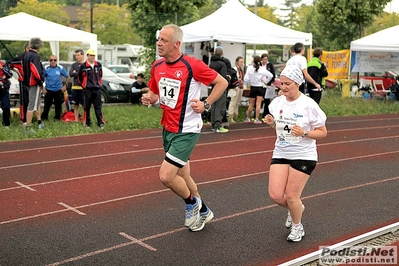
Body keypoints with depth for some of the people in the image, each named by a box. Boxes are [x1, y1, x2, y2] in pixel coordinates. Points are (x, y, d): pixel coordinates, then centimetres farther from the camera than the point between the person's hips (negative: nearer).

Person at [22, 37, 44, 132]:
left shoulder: (25, 56, 10)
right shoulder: (35, 56, -20)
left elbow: (23, 68, 16)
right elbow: (36, 71, -27)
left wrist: (26, 78, 18)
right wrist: (41, 79, -12)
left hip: (28, 82, 10)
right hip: (35, 83, -10)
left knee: (37, 103, 24)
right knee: (32, 105, -5)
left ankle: (39, 122, 35)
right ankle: (27, 127, -3)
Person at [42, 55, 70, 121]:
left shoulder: (60, 68, -3)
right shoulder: (46, 68, -4)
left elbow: (68, 77, 8)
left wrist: (65, 85, 1)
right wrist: (43, 88, -2)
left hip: (58, 90, 1)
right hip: (48, 90, -1)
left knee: (58, 105, 6)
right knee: (47, 105, 2)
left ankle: (57, 117, 20)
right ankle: (44, 118, 15)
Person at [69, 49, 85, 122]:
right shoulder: (74, 65, 13)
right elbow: (70, 74, 0)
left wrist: (75, 73, -6)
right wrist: (80, 73, -7)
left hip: (83, 87, -5)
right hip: (75, 87, 5)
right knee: (76, 105, 10)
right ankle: (76, 120, 17)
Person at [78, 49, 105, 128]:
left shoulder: (98, 65, 7)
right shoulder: (83, 66, -6)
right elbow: (79, 76, 4)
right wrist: (84, 85, 10)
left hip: (97, 88, 3)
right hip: (87, 89, -3)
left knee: (98, 106, 1)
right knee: (87, 107, 3)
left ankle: (100, 122, 1)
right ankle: (87, 123, 10)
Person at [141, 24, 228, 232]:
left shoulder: (192, 65, -17)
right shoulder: (157, 66, 3)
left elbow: (222, 82, -8)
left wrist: (206, 104, -15)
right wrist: (148, 99, -5)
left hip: (186, 130, -7)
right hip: (168, 129, 7)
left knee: (166, 176, -13)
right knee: (182, 177, 17)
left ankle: (192, 202, 17)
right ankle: (202, 211, 40)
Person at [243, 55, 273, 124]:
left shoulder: (249, 68, -12)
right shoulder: (262, 69, -10)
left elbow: (246, 79, -13)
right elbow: (271, 75, -7)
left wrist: (248, 82, 7)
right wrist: (265, 81, 4)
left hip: (253, 88, 1)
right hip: (260, 88, -1)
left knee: (251, 104, 13)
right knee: (258, 104, 0)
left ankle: (248, 119, 21)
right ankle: (256, 119, -2)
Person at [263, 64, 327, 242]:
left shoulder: (309, 105, -13)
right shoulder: (276, 103, 1)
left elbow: (322, 132, -7)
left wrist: (304, 133, -24)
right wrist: (271, 123, -4)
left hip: (303, 156, -4)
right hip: (280, 154, 5)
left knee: (291, 197, -2)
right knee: (276, 195, -2)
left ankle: (297, 227, 29)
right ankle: (297, 208, 33)